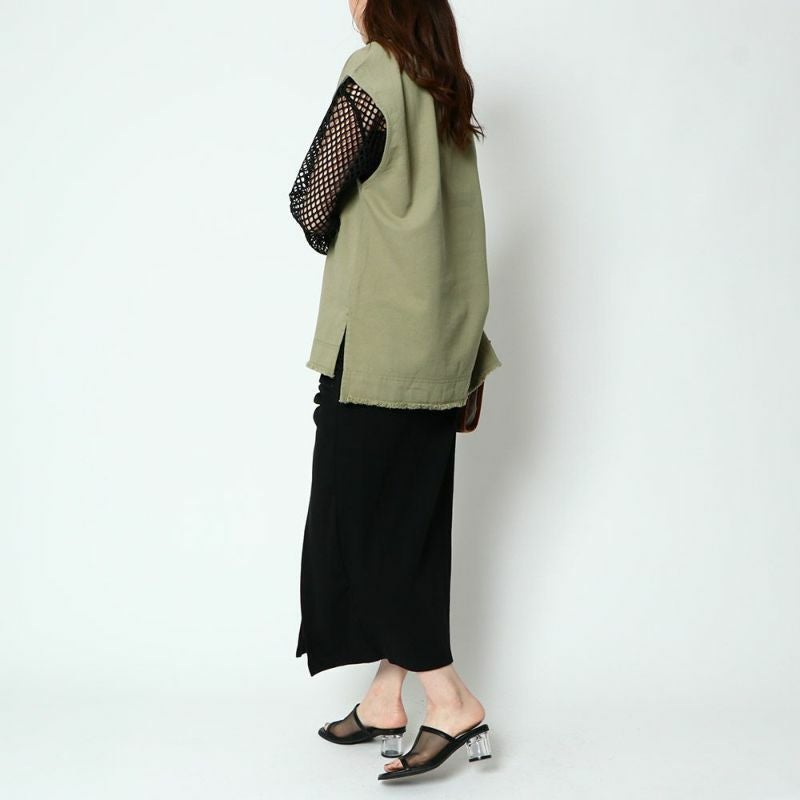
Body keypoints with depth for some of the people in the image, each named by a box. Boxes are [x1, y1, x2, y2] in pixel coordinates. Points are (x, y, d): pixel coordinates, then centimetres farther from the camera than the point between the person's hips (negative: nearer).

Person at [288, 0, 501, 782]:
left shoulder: (373, 74, -10)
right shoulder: (447, 89, 14)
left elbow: (310, 202, -8)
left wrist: (337, 243, 10)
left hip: (378, 339, -8)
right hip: (439, 344, 8)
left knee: (366, 518, 0)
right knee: (412, 522, 11)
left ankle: (451, 702, 1)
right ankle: (386, 699, 20)